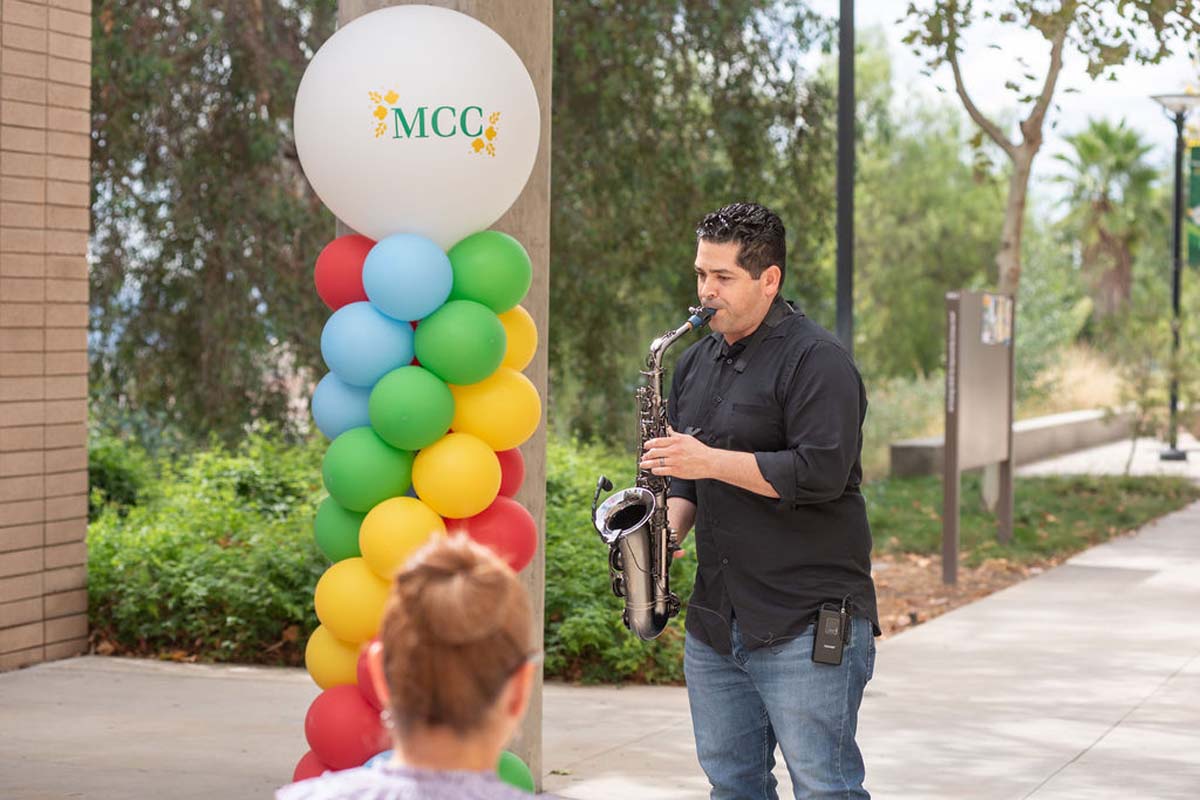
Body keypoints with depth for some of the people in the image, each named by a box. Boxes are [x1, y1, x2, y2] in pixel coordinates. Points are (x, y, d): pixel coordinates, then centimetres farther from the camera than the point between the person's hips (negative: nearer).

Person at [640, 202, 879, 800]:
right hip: (715, 625, 8)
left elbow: (821, 474, -20)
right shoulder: (696, 363, 16)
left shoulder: (817, 361, -10)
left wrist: (710, 461, -20)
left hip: (806, 628, -8)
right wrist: (669, 525, 2)